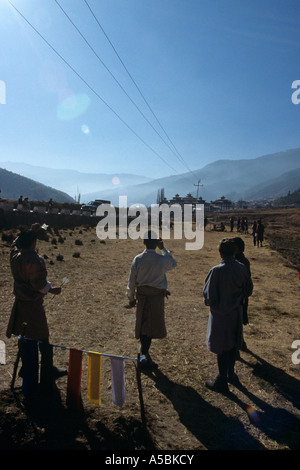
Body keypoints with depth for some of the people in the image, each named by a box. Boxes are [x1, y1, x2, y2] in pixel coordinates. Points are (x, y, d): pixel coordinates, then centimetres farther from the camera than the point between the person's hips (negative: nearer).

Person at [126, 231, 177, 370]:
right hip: (156, 296, -2)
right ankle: (144, 355, 10)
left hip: (141, 295, 3)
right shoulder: (162, 259, -13)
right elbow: (174, 263, 12)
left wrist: (131, 297, 11)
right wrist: (163, 248, 13)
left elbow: (131, 281, -2)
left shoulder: (137, 259, -8)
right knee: (151, 325, 8)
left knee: (142, 324, 15)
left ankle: (144, 353, 28)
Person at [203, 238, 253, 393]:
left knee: (221, 348, 9)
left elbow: (209, 296, -20)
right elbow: (248, 291, 4)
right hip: (236, 312, 5)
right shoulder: (242, 268, -8)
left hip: (220, 314, -5)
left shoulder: (216, 271, -25)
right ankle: (231, 374, 42)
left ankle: (222, 382, 22)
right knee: (233, 344, 22)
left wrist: (208, 302, 2)